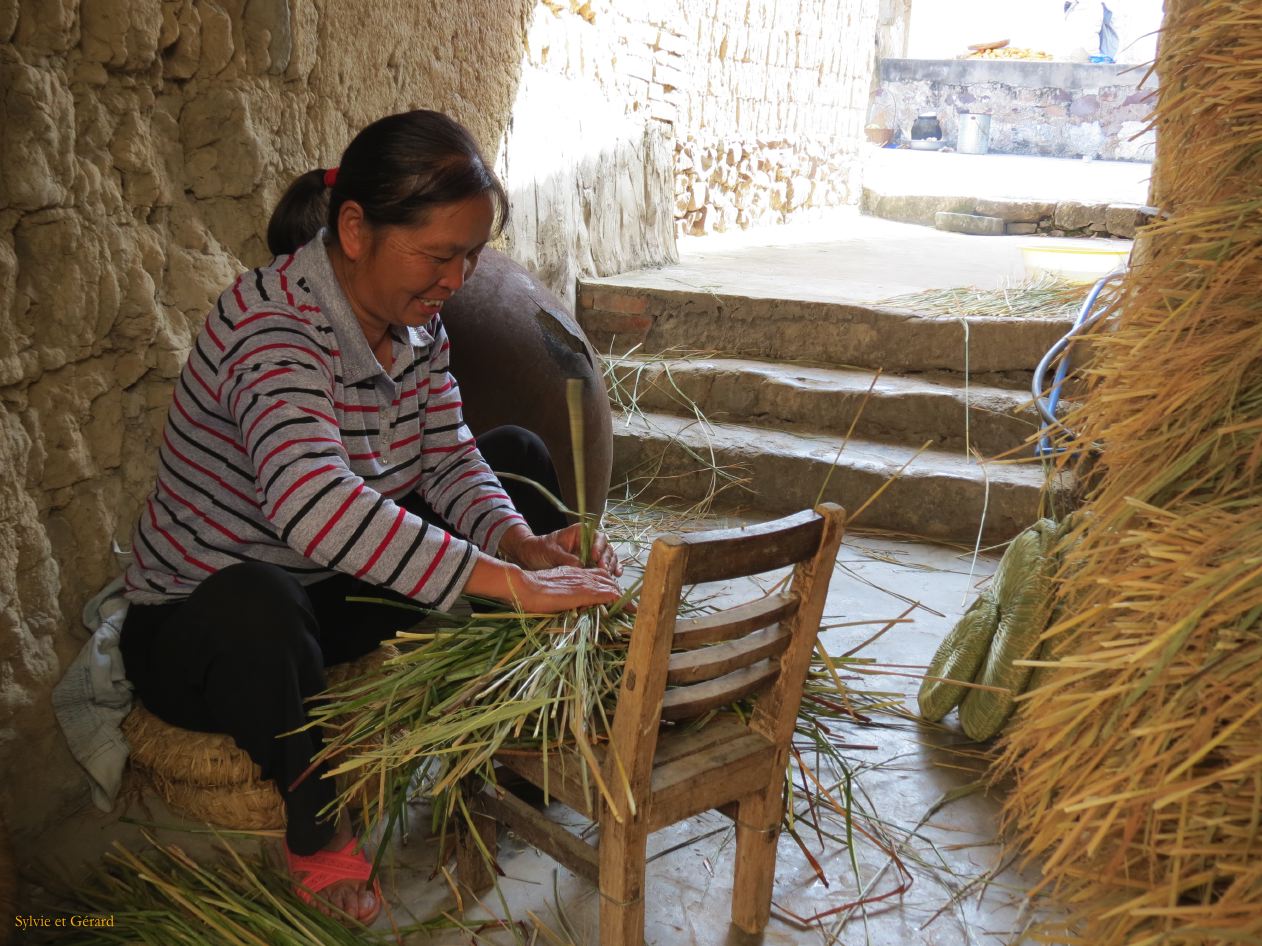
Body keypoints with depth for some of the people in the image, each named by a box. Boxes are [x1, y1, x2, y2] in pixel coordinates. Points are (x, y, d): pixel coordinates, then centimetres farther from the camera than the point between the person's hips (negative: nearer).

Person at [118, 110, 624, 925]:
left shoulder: (415, 320, -5)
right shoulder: (271, 322, -31)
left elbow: (450, 460, -3)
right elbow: (313, 505, -49)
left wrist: (521, 543, -24)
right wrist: (510, 583, -49)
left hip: (338, 595, 8)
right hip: (202, 626, -7)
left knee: (520, 456, 2)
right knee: (254, 606, -43)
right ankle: (318, 835, -11)